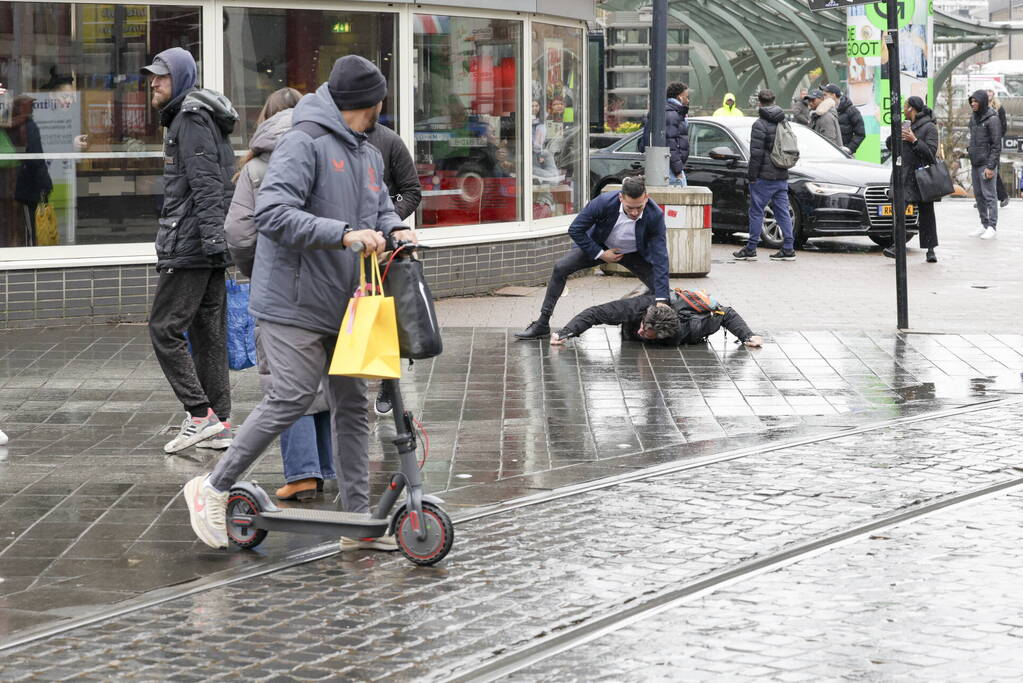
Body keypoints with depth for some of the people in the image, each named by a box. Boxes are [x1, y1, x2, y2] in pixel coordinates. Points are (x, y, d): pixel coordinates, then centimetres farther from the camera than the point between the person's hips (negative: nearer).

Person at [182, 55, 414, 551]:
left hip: (342, 305, 9)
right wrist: (344, 233, -29)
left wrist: (394, 230, -2)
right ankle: (213, 489, 1)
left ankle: (358, 519, 13)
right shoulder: (303, 143, -14)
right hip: (294, 301, -9)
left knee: (352, 405, 8)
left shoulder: (368, 154, 15)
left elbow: (381, 207, 23)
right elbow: (273, 214, -24)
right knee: (293, 397, -13)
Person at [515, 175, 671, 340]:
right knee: (560, 267, -17)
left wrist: (661, 300, -40)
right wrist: (600, 254, -22)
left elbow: (660, 258, -33)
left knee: (660, 288, -17)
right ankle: (542, 324, -8)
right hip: (600, 246, 0)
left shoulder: (655, 215, -34)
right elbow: (575, 230, -20)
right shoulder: (604, 202, -35)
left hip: (635, 253, 0)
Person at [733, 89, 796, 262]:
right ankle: (788, 249, 6)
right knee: (783, 211, 8)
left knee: (756, 211, 0)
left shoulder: (760, 125, -13)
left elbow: (757, 153, -17)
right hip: (782, 176, 7)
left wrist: (752, 175, -11)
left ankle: (750, 249, 3)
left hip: (764, 176, -7)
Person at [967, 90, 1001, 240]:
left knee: (989, 195, -6)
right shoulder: (974, 118, 12)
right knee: (978, 195, 11)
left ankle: (993, 227, -3)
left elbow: (996, 145, -14)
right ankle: (984, 225, 19)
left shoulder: (992, 119, -12)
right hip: (975, 163, 8)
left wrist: (991, 167, -17)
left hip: (986, 164, -8)